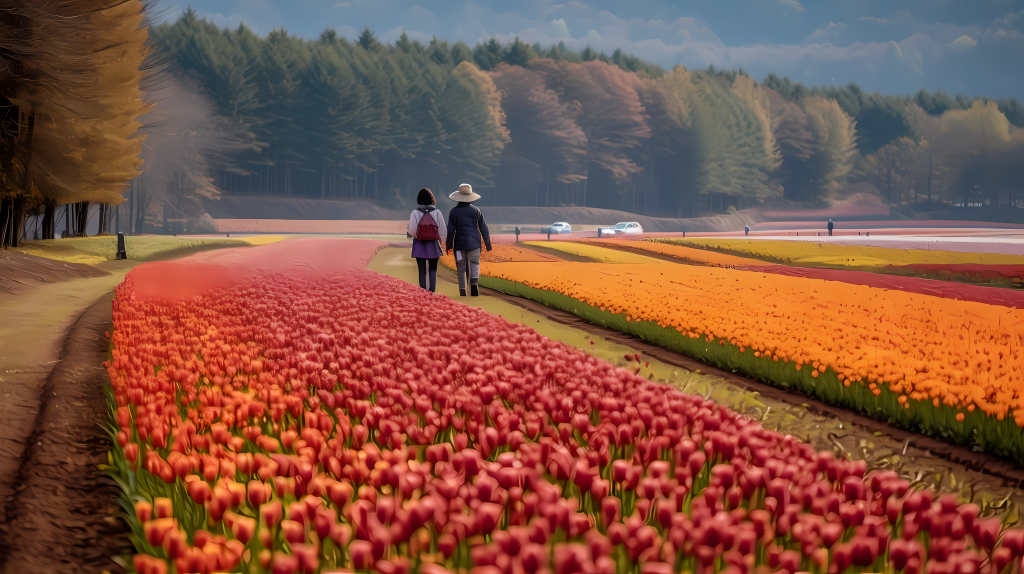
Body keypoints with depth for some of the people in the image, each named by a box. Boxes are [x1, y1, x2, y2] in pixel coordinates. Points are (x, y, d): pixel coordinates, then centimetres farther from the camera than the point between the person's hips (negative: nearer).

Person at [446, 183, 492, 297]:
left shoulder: (454, 212, -2)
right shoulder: (477, 211, 0)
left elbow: (450, 230, -4)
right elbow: (483, 228, 3)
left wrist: (448, 245, 2)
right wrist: (488, 243, 10)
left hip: (460, 244, 0)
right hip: (474, 243, 0)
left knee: (461, 267, 7)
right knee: (475, 265, 3)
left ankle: (462, 290, 5)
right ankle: (474, 282, -24)